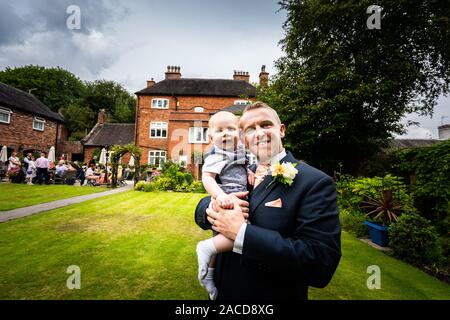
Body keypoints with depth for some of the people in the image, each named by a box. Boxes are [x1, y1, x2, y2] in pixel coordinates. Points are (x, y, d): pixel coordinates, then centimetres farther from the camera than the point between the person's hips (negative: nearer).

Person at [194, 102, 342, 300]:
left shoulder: (315, 182, -18)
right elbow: (201, 210, 2)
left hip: (274, 295, -5)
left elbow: (321, 263, -25)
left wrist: (241, 232, -29)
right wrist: (215, 206, -21)